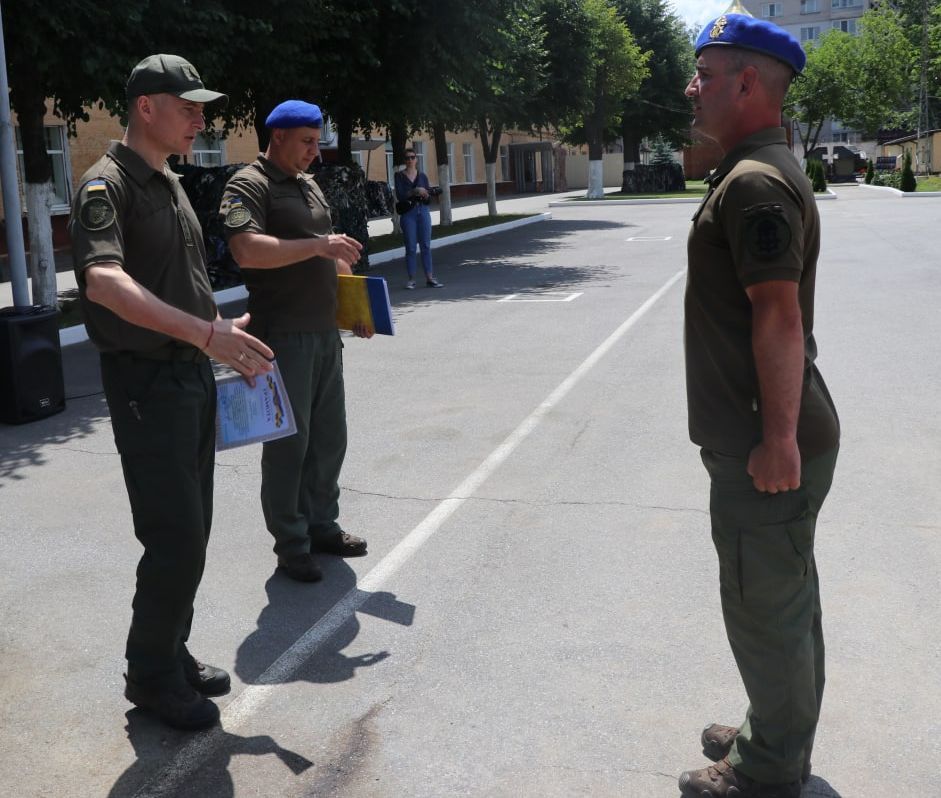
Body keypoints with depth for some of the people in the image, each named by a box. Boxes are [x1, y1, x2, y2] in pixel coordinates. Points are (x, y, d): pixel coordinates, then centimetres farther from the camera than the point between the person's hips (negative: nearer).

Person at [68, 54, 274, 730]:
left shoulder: (171, 184, 15)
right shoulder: (106, 184, -14)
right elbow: (104, 282, -32)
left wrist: (229, 342, 18)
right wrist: (205, 332, -39)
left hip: (195, 375, 9)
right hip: (147, 384, -9)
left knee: (191, 533, 14)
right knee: (175, 540, -5)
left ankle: (171, 654, 28)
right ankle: (152, 675, 13)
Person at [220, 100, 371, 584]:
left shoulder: (310, 186, 17)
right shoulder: (248, 186, -8)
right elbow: (247, 250, -24)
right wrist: (318, 245, -22)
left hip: (326, 331, 8)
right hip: (284, 338, -8)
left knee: (329, 435, 13)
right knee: (289, 440, 0)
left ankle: (322, 525, 26)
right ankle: (290, 544, 11)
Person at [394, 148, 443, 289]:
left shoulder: (422, 176, 10)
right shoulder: (399, 176, 2)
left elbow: (429, 198, 7)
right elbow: (399, 196, -10)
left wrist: (426, 195, -15)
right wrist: (414, 191, -22)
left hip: (423, 211, 3)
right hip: (408, 213, -2)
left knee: (426, 246, 1)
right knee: (410, 247, -1)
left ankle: (429, 278, 4)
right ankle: (411, 279, 4)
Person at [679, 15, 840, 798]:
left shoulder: (753, 183, -19)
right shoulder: (765, 169, 15)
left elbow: (779, 314, -25)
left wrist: (777, 439, -25)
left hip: (766, 446, -11)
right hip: (770, 433, 11)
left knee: (765, 605, 3)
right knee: (785, 597, 21)